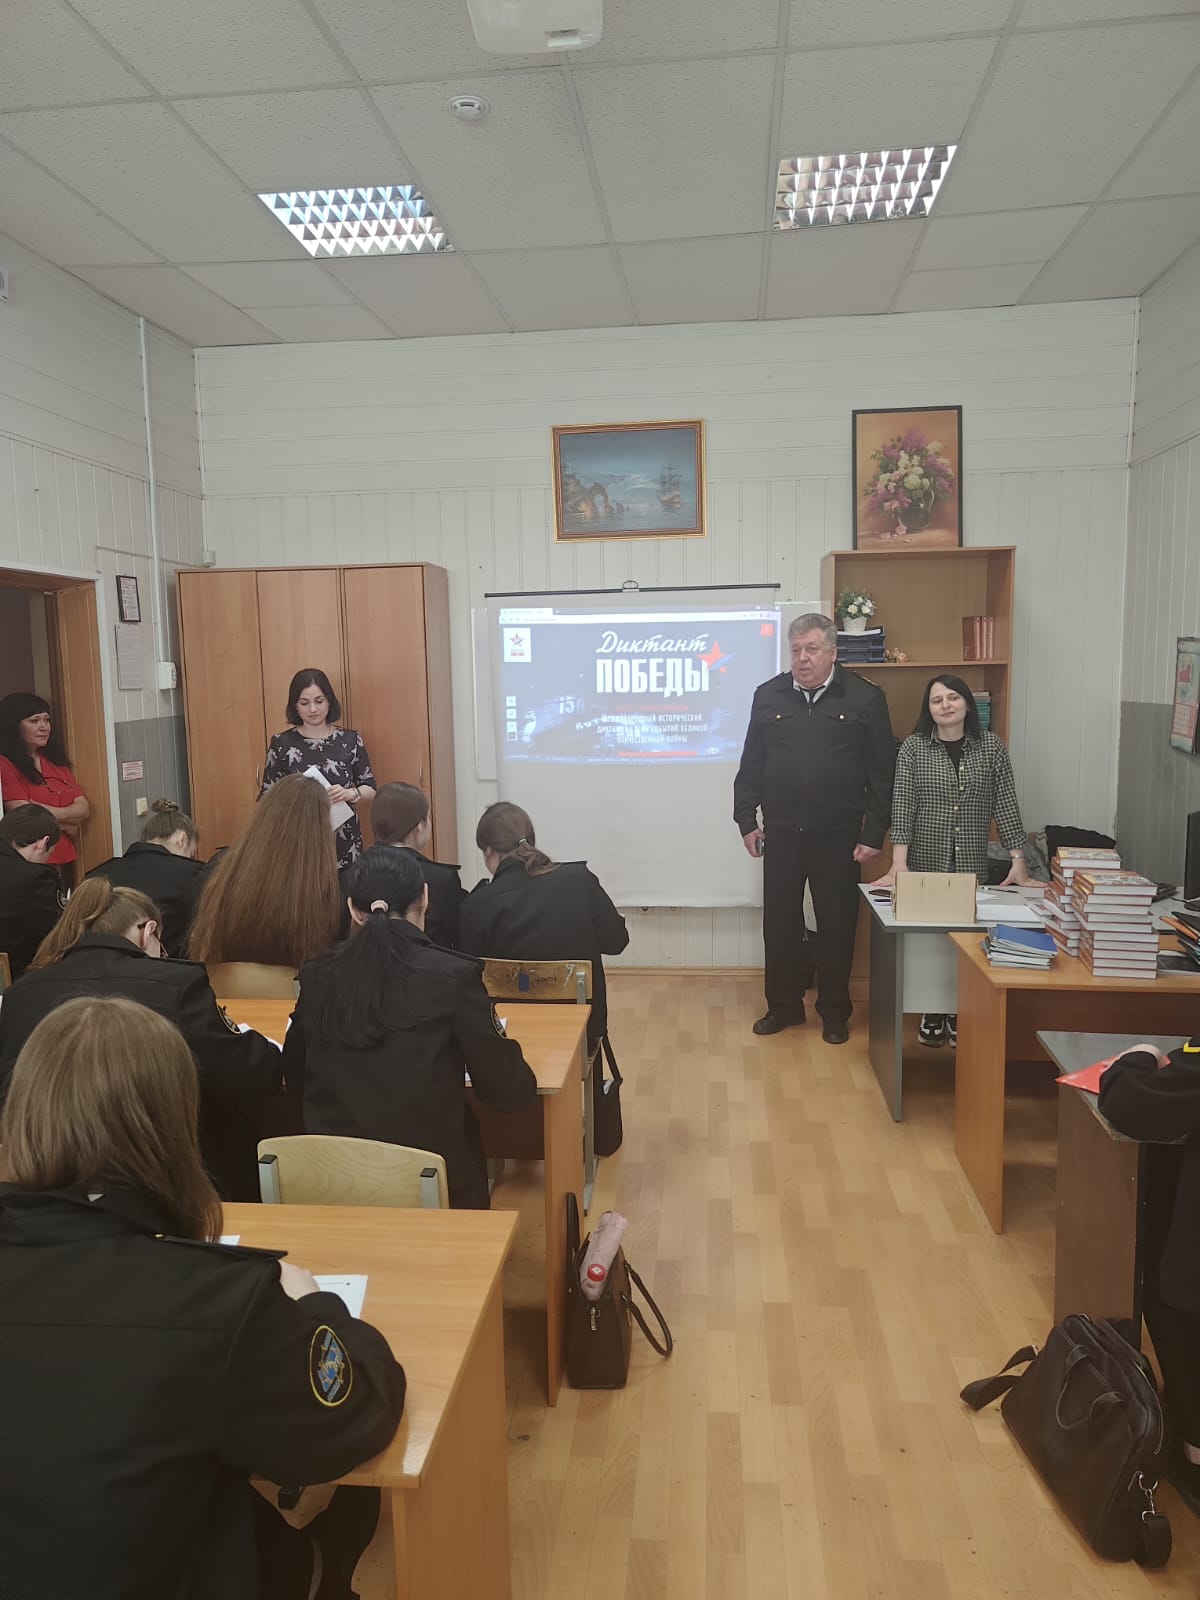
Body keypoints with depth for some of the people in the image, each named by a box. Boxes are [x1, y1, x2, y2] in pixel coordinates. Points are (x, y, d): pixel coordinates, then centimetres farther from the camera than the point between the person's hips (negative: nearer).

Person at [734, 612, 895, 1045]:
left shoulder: (865, 698, -3)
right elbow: (751, 765, 10)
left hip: (838, 837, -2)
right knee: (780, 923, 9)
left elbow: (882, 772, -2)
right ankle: (783, 1006, 26)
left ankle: (835, 1013, 23)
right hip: (781, 833, 2)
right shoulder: (768, 695, 5)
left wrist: (874, 834, -5)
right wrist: (746, 820, 5)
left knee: (837, 926, 7)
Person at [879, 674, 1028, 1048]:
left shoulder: (991, 747, 2)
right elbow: (902, 805, -8)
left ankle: (958, 1013, 19)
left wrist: (1018, 860, -6)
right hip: (924, 865, -1)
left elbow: (1006, 806, 1)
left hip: (971, 866, 1)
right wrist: (899, 863, -18)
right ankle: (931, 1011, 21)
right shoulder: (913, 747, -1)